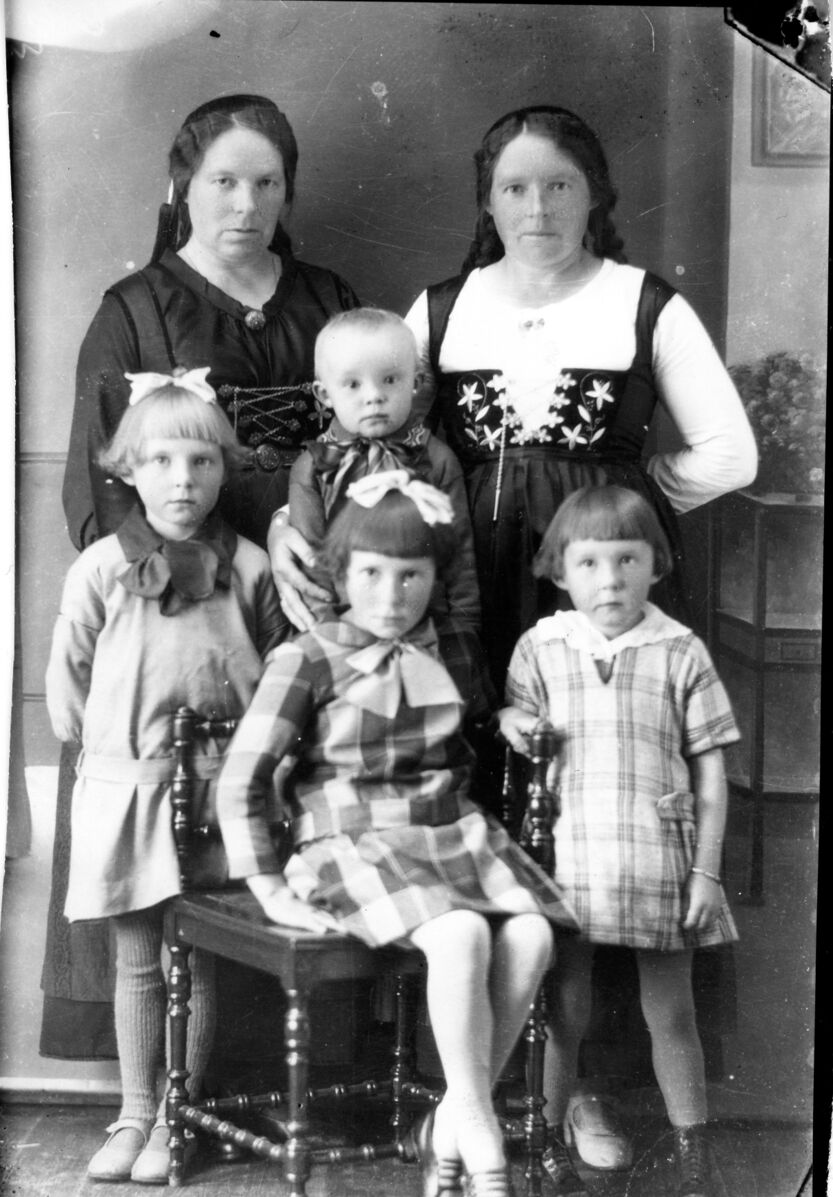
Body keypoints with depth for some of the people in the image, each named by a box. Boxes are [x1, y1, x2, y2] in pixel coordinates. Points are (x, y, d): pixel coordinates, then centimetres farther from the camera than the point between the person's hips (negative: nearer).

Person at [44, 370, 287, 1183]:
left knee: (194, 960, 5)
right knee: (136, 959, 10)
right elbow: (68, 677, 5)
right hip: (123, 784, 1)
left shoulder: (247, 568, -2)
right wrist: (104, 747, 3)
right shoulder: (100, 568, -2)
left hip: (216, 788, -1)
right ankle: (135, 1113, 21)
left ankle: (177, 1118, 17)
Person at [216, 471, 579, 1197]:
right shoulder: (308, 659, -7)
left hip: (453, 832, 5)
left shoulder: (449, 650, 8)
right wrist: (271, 891, -11)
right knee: (460, 935, -32)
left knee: (532, 936, -22)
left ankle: (454, 1124, -7)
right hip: (356, 843, -5)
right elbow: (241, 780, -7)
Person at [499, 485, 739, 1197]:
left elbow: (709, 769, 1)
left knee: (672, 1013, 9)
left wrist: (706, 870, -3)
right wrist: (510, 726, -13)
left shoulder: (681, 653, -1)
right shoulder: (539, 650, 2)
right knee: (565, 1012, 8)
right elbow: (518, 755, 11)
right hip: (569, 857, 1)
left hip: (660, 859, 0)